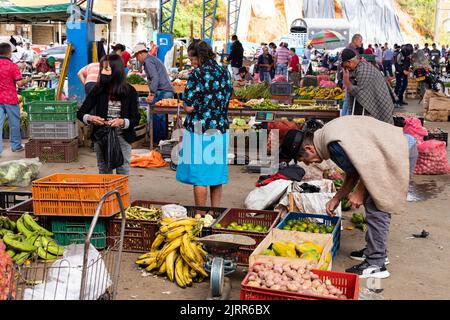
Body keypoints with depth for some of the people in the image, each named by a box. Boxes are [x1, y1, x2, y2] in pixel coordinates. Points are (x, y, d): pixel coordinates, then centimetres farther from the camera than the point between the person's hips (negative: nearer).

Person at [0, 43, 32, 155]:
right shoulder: (12, 66, -10)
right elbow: (20, 83, -12)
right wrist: (27, 80, 7)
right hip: (10, 99, -3)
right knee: (14, 123, 11)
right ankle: (16, 145, 21)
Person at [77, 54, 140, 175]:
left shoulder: (129, 91, -7)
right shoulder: (98, 89, -4)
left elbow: (136, 119, -5)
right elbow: (80, 113, 0)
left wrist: (122, 122, -25)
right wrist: (90, 118, -22)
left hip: (122, 137, -1)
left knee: (123, 173, 6)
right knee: (104, 172, 11)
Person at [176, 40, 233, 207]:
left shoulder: (197, 74, -15)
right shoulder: (224, 72, 5)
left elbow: (189, 107, -17)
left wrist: (187, 104, 3)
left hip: (199, 130, -6)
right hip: (220, 129, 6)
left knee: (199, 174, 3)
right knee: (216, 171, 14)